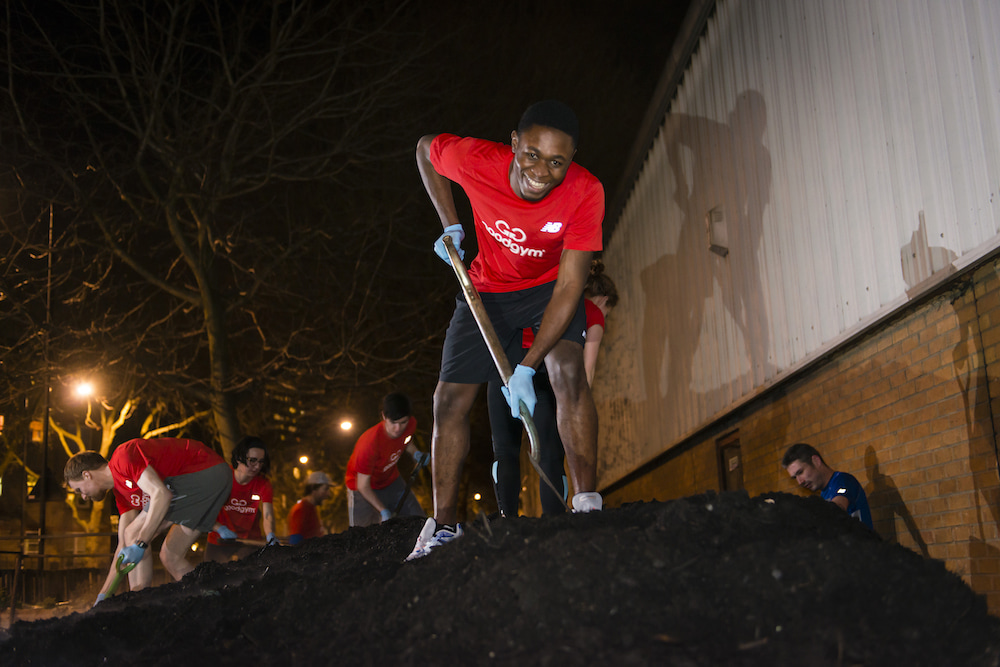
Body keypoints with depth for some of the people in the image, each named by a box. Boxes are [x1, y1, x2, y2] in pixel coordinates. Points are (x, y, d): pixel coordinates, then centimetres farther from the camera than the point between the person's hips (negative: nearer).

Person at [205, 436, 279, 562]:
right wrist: (220, 528, -30)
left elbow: (267, 515, -19)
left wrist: (271, 536, -40)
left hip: (249, 543, 0)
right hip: (218, 544, 0)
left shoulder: (263, 484, -7)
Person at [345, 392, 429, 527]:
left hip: (391, 481, 6)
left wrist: (416, 453, -11)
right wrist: (384, 512, -30)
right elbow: (363, 486, -28)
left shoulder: (411, 424, -20)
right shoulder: (369, 444, -38)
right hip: (364, 489, -6)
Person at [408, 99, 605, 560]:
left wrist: (527, 368, -33)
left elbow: (569, 288, -29)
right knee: (450, 398, -4)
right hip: (488, 289, 1)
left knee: (568, 371, -27)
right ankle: (443, 525, 8)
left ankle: (587, 504, -20)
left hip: (550, 286, -1)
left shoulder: (585, 193, -31)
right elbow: (425, 148, -5)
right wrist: (450, 224, -11)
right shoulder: (474, 160, -30)